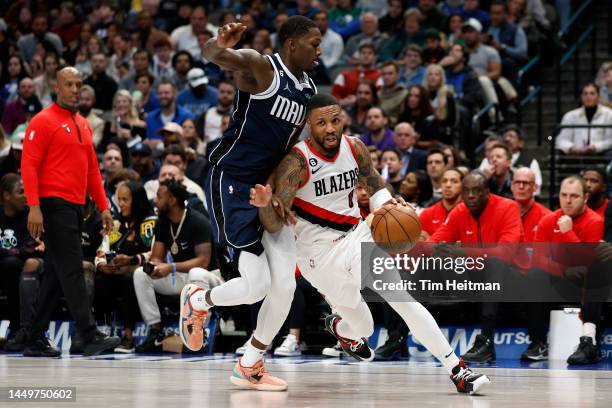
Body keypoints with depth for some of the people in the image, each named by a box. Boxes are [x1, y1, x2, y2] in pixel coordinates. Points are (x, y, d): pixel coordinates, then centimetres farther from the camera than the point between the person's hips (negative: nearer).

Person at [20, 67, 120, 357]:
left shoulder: (84, 125, 18)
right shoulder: (43, 121, -6)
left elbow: (92, 169, 22)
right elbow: (29, 165, -11)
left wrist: (103, 207, 16)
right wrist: (34, 207, -20)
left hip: (76, 207, 8)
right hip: (54, 205, -8)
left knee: (56, 275, 10)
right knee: (72, 271, -13)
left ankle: (36, 340, 15)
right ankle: (90, 337, -18)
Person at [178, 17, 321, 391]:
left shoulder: (310, 89, 10)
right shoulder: (261, 67, -13)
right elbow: (214, 55, -32)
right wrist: (220, 45, -57)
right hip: (232, 182, -7)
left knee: (285, 284, -1)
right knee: (256, 285, -13)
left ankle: (250, 367, 16)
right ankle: (199, 301, 20)